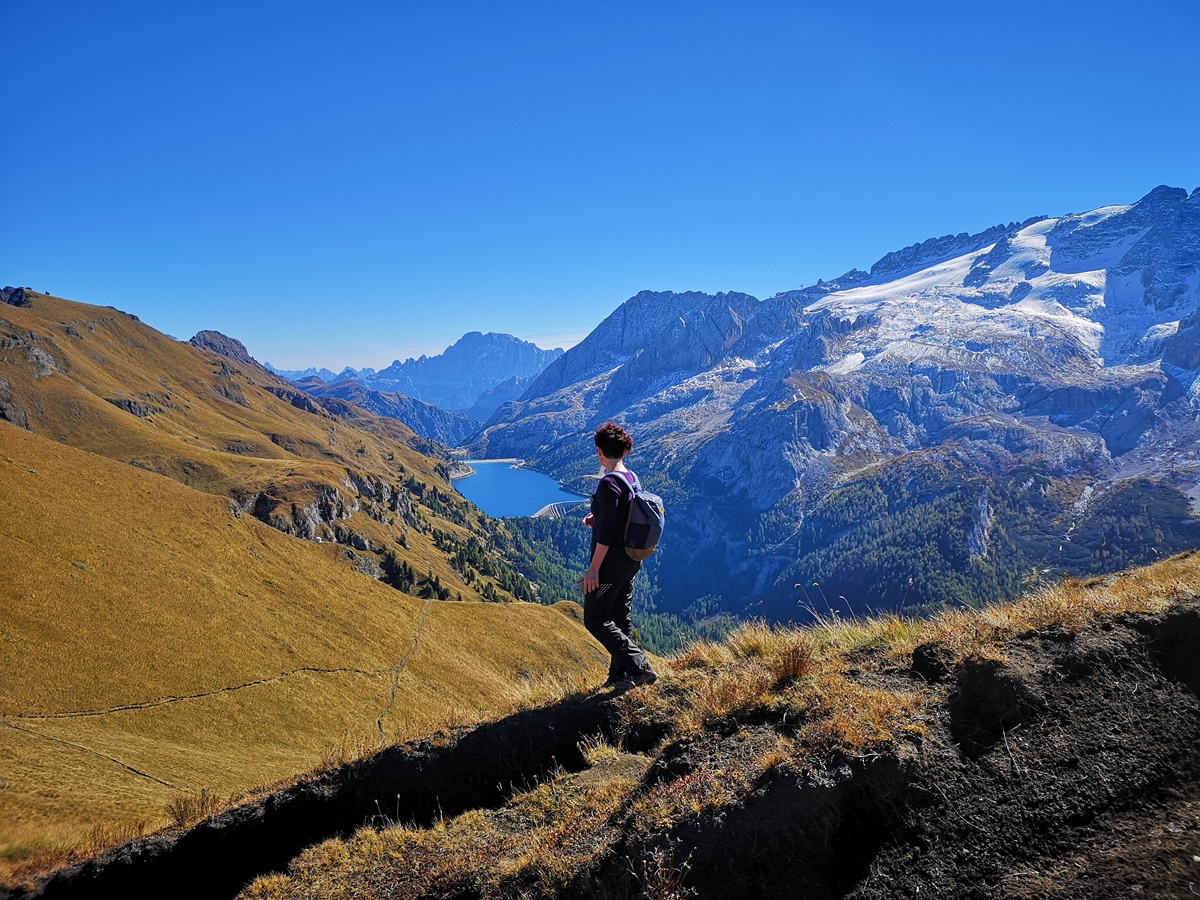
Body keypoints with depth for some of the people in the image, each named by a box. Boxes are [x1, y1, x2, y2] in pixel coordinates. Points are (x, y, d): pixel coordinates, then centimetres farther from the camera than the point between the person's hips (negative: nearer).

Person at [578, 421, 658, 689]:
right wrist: (597, 519, 13)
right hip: (631, 560, 9)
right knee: (620, 618, 17)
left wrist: (593, 569, -20)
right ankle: (620, 675, 25)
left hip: (611, 562, -9)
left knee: (596, 620, 0)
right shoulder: (632, 478, 7)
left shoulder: (609, 483, -21)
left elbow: (607, 532, -23)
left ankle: (640, 669, -5)